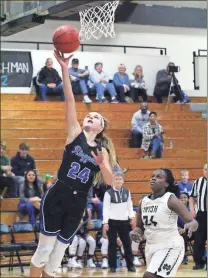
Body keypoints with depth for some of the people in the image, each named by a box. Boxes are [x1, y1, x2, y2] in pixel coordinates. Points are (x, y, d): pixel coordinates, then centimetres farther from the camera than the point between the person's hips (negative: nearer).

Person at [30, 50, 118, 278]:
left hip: (78, 202, 3)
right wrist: (64, 69, -19)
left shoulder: (102, 150, 6)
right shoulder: (75, 133, 1)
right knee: (45, 248, -3)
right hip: (57, 195, -3)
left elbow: (109, 181, -4)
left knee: (58, 252, 7)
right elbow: (70, 100, -10)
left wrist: (102, 164, -24)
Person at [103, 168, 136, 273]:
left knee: (127, 243, 6)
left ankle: (130, 265, 13)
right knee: (112, 244, 1)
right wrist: (105, 222, -12)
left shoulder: (127, 192, 7)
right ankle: (112, 266, 7)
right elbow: (106, 208, -7)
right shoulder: (109, 193, -6)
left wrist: (131, 216, 1)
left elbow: (129, 205, 13)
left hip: (124, 221, 4)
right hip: (112, 221, -3)